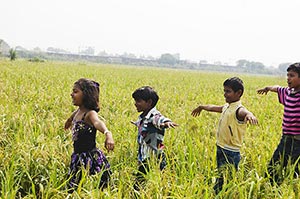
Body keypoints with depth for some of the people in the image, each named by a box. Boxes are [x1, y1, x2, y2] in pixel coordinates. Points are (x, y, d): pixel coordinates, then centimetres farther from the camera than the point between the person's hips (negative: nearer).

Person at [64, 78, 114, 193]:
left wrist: (108, 133, -62)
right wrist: (69, 120, 56)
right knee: (71, 189, 10)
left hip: (91, 157, -7)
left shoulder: (90, 113, -17)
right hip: (78, 158, 7)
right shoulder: (78, 111, 6)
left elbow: (98, 123, -41)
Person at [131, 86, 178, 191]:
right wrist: (137, 123, 57)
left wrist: (166, 122, -65)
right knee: (137, 187, 11)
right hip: (144, 161, 8)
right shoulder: (142, 117, 9)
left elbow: (160, 119, -42)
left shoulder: (154, 116, -17)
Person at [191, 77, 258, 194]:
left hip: (231, 153, -9)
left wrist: (249, 114, -63)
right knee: (221, 179, 15)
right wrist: (201, 107, 48)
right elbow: (214, 107, 31)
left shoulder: (238, 110, -16)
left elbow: (244, 112, -40)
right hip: (221, 149, 9)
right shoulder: (226, 107, 12)